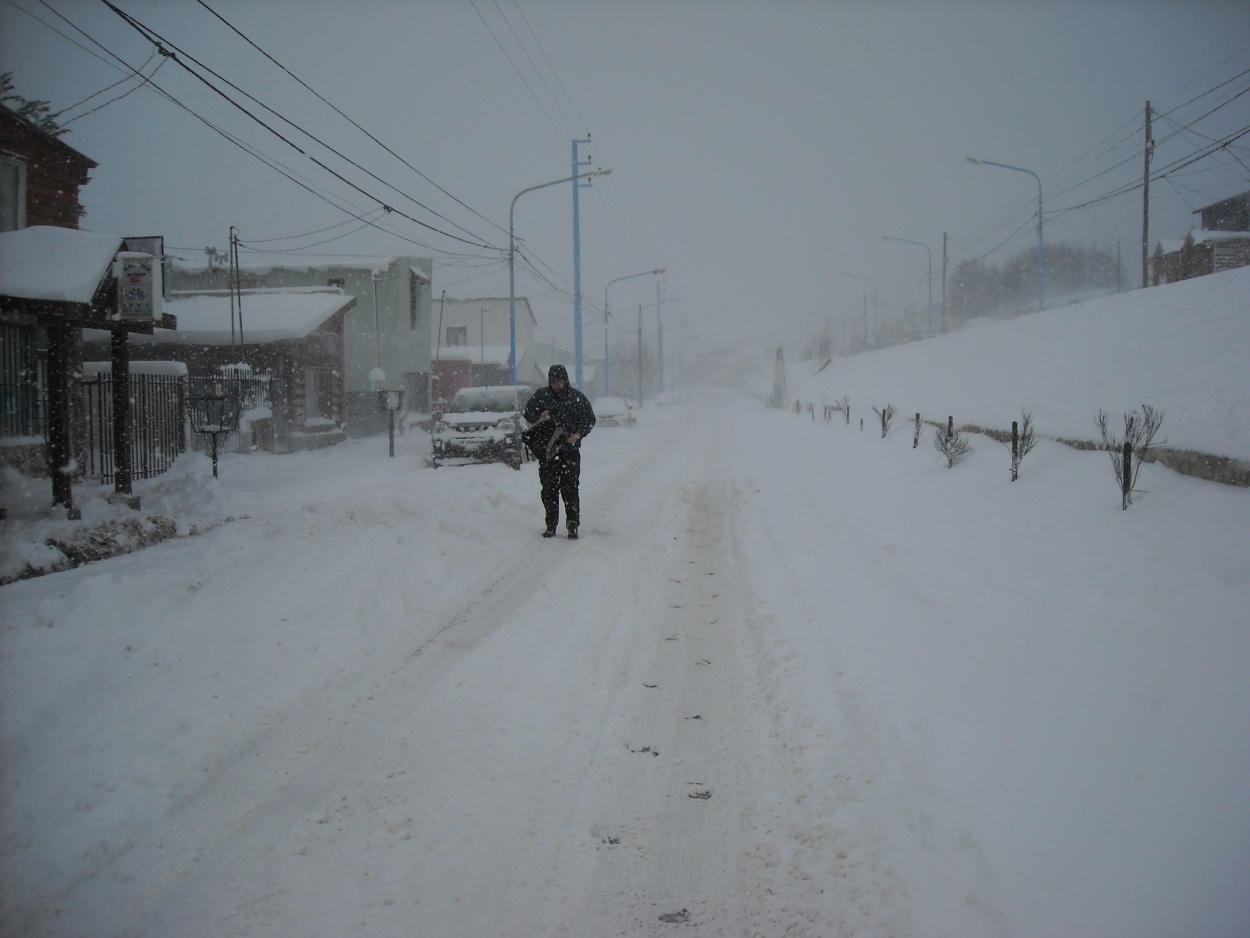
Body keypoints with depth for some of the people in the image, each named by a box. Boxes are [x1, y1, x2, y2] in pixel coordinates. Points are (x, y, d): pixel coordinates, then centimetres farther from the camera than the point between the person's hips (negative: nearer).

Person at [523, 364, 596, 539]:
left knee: (570, 489, -8)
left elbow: (589, 419, 8)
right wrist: (540, 417, -9)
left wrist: (578, 434, -8)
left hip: (570, 450, -2)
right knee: (549, 489, 4)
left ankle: (573, 526, -6)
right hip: (546, 450, 2)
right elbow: (528, 413, 12)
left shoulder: (576, 397, 5)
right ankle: (551, 526, 12)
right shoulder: (541, 395, 7)